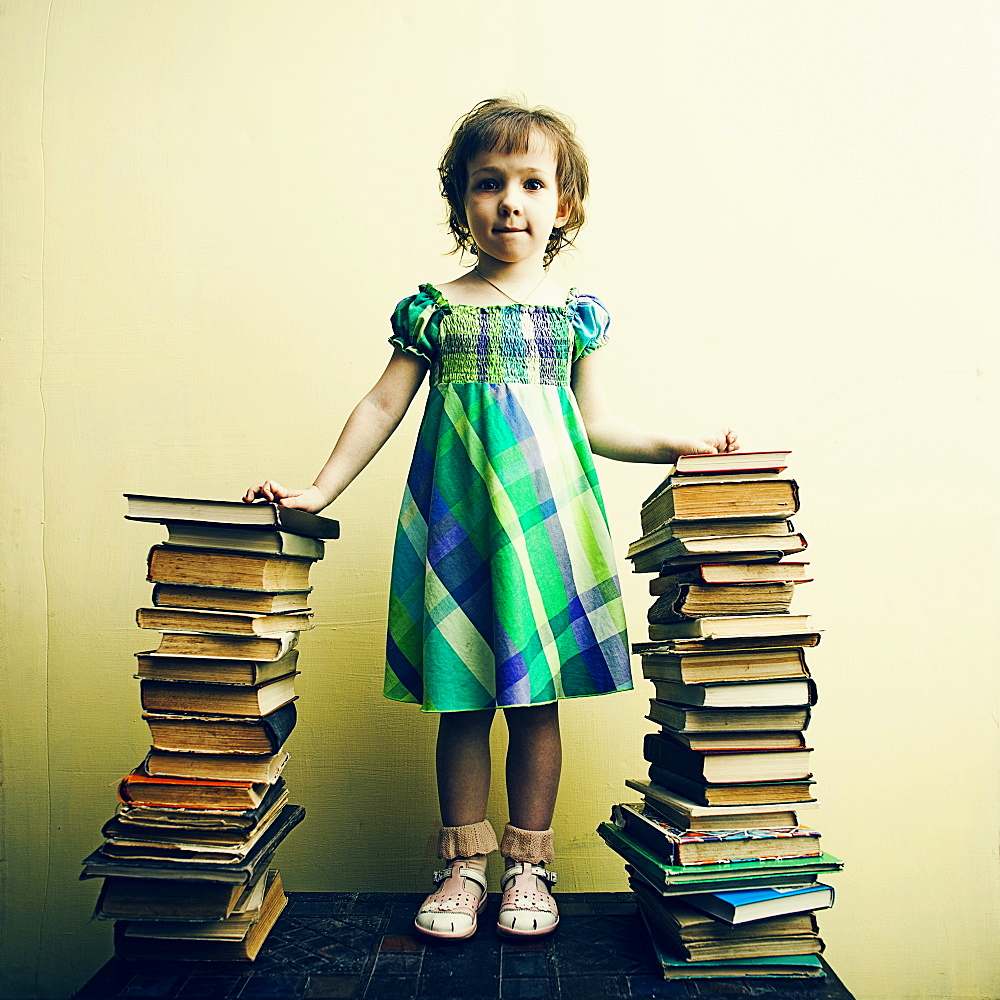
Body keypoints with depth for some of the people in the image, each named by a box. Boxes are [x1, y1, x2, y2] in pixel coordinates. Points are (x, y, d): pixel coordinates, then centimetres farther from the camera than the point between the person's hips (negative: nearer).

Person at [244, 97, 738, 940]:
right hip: (457, 517, 0)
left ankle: (528, 863, 21)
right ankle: (464, 862, 21)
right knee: (461, 699, 5)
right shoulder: (437, 309, 6)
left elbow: (596, 425, 11)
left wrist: (677, 446, 0)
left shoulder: (573, 312, 8)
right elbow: (383, 406, 8)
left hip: (546, 513, 1)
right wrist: (319, 490, 5)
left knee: (535, 698, 5)